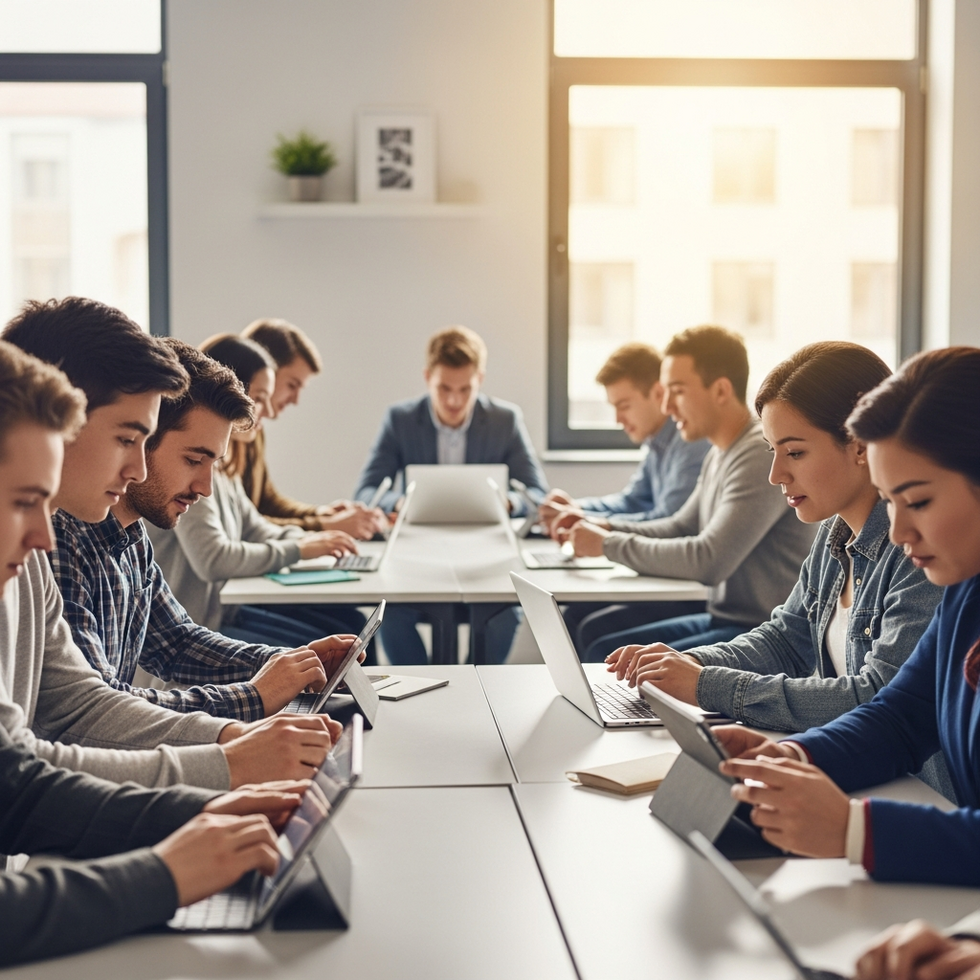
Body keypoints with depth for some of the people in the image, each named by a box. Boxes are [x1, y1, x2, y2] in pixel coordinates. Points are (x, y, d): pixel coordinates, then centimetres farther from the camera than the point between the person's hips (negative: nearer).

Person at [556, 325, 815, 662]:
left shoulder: (762, 455, -20)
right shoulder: (719, 455, 12)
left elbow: (709, 561, -26)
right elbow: (681, 527, 24)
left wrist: (609, 545, -15)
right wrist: (606, 528, 7)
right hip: (723, 619, 10)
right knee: (595, 638, 7)